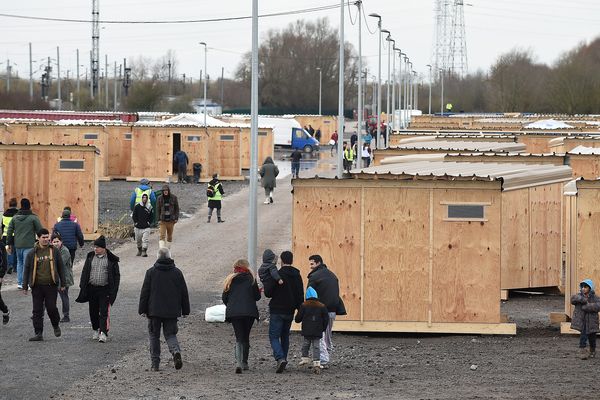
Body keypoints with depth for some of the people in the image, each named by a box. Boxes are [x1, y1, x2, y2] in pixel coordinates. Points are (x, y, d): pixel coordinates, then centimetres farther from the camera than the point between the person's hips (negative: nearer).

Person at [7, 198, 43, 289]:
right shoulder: (33, 218, -7)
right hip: (29, 245, -5)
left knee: (19, 263, 17)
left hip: (18, 245, 5)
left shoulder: (15, 218, 7)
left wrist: (10, 244, 14)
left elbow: (9, 231, 8)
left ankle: (19, 283, 15)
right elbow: (40, 230, -6)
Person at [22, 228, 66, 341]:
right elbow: (26, 270, 9)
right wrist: (25, 286, 7)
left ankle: (56, 325, 22)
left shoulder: (54, 251, 4)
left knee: (51, 307, -6)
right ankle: (38, 333, 7)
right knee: (37, 310, 2)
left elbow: (60, 268, 10)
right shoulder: (32, 254, 4)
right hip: (37, 286, 1)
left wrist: (62, 283, 9)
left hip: (51, 285, -1)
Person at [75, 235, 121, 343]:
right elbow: (84, 272, 12)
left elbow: (116, 276, 2)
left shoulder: (111, 260, -1)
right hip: (92, 288, 4)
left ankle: (103, 333, -13)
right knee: (93, 311, 11)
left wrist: (113, 291, -5)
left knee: (104, 312, -9)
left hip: (104, 289, -4)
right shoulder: (90, 257, 8)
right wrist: (83, 287, 4)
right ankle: (96, 330, 27)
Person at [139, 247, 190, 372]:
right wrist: (185, 310, 14)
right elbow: (184, 293, 6)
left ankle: (155, 363, 7)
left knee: (154, 336, 9)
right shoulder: (177, 272, 2)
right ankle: (176, 352, -20)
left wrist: (142, 310, 5)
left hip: (154, 311, -1)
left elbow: (145, 292, -2)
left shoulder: (151, 272, -3)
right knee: (170, 334, 10)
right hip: (172, 312, 1)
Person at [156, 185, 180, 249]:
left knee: (169, 236, 10)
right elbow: (158, 209, 4)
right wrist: (158, 219, -2)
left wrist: (176, 218, -2)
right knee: (161, 236, -12)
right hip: (162, 220, -1)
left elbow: (176, 208, 5)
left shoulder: (173, 198, 0)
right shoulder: (160, 198, 0)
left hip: (171, 220, 1)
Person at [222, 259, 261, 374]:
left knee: (239, 338, 0)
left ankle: (238, 362, -21)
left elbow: (224, 298, 6)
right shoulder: (251, 279, -1)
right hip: (249, 312, -1)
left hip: (233, 312, 1)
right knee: (246, 337, 15)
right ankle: (244, 363, 19)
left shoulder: (230, 280, 4)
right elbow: (257, 296, 1)